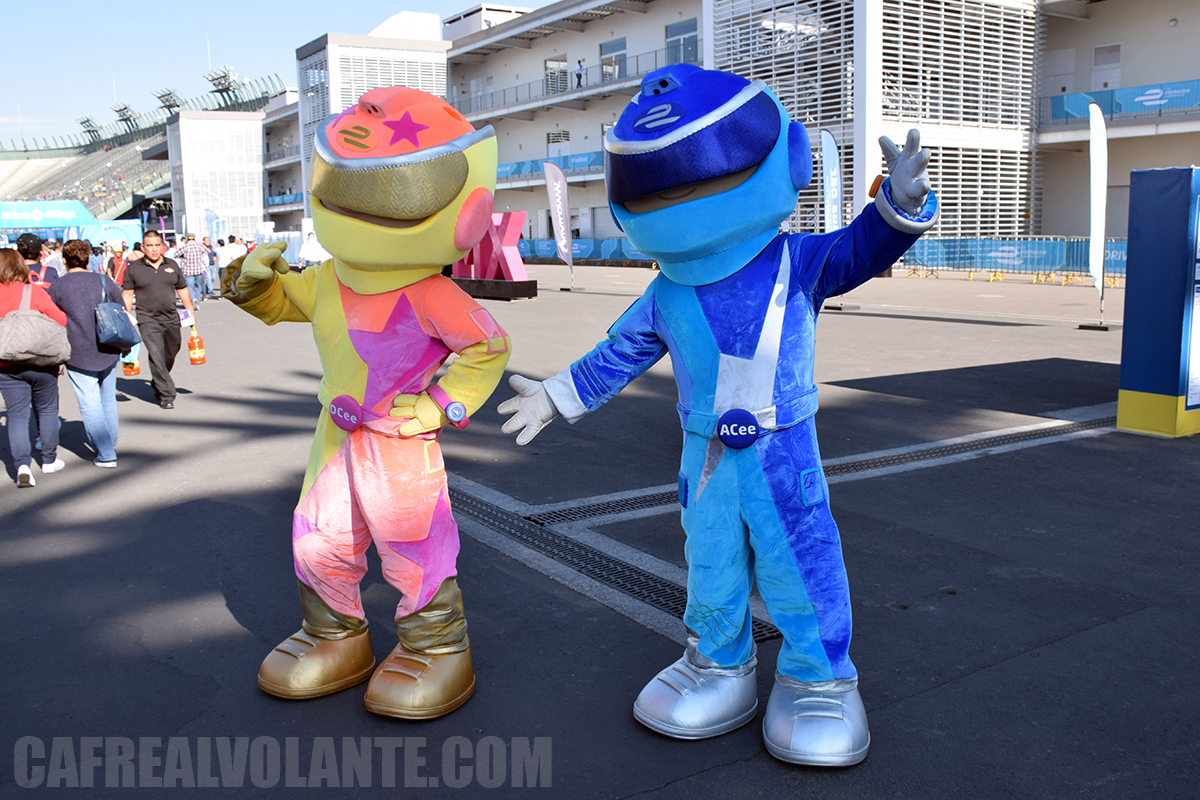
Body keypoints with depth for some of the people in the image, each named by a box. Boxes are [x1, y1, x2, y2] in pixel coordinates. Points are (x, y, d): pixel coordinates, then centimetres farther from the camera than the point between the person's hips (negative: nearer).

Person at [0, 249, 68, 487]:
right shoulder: (34, 291, -11)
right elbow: (60, 319, -13)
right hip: (41, 362, -1)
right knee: (47, 410, 15)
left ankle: (22, 464, -10)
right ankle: (49, 460, 25)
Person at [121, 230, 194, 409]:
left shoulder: (172, 265, 9)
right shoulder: (133, 268, 0)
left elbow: (182, 290, 17)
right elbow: (127, 295, 3)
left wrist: (190, 313, 14)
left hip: (171, 319, 4)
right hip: (148, 320, -4)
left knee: (170, 355, 12)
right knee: (156, 357, -12)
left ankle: (157, 386, 35)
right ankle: (166, 395, -7)